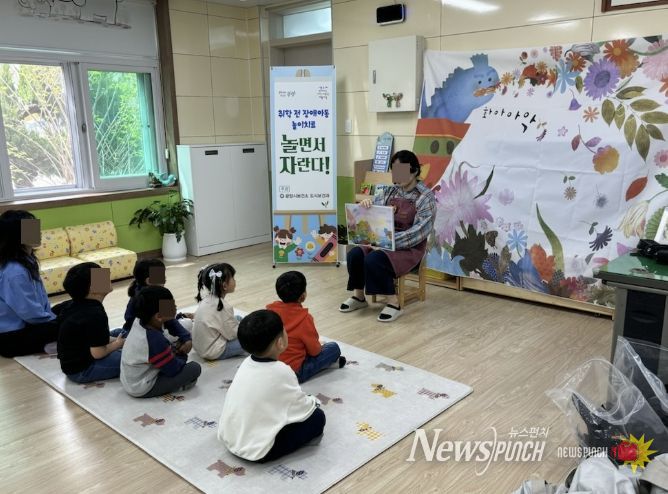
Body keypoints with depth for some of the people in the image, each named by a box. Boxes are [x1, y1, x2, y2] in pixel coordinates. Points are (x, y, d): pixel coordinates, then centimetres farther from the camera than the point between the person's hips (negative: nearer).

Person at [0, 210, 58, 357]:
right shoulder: (15, 272, -29)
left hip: (22, 323, 10)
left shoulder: (25, 260, 0)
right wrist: (54, 319, -9)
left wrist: (51, 316, 3)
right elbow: (31, 313, -25)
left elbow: (40, 295, 10)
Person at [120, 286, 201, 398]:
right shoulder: (155, 340, -32)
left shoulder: (139, 323, -9)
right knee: (195, 368, -15)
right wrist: (182, 356, -1)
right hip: (142, 390, -9)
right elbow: (173, 370, -19)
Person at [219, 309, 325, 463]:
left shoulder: (247, 363, -2)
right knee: (317, 417, -1)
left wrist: (305, 400, 14)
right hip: (256, 451, -8)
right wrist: (314, 401, 12)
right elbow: (303, 408, -10)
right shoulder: (281, 372, -22)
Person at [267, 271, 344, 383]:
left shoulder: (270, 310, -4)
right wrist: (319, 346, 13)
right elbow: (314, 350, -12)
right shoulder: (304, 318, -20)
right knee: (334, 347, 1)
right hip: (294, 372, -7)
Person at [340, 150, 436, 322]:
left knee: (374, 260, -30)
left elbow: (421, 230, -19)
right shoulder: (390, 191, 10)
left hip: (410, 247, -6)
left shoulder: (426, 196, -9)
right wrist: (366, 204, -15)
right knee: (355, 254, -19)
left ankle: (393, 303, -16)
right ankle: (358, 296, -1)